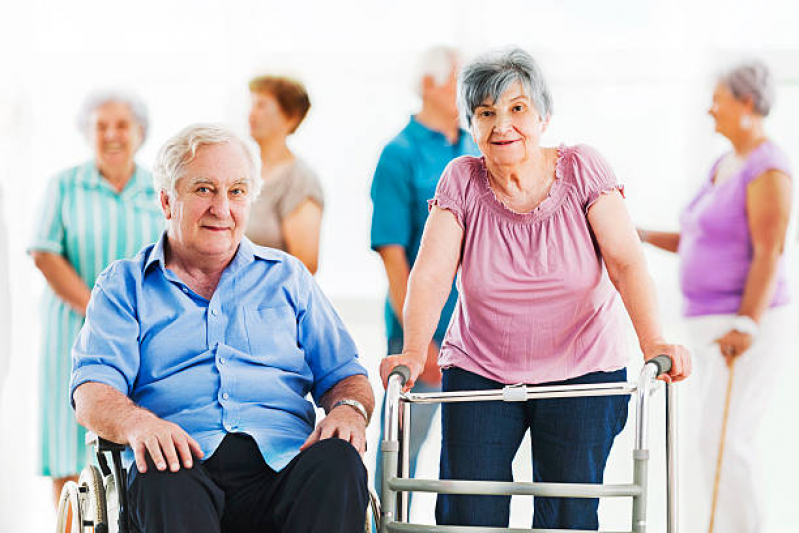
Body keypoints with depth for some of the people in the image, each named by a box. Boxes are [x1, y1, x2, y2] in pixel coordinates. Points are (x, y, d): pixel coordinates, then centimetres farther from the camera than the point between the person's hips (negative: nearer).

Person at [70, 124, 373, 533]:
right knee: (163, 479, -38)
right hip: (185, 461, -2)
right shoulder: (123, 286, 18)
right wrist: (137, 423, -22)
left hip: (282, 458, 2)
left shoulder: (287, 277, 26)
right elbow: (93, 391, 3)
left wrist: (349, 408, -6)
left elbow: (343, 374, 21)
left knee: (337, 461, -33)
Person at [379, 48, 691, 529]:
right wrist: (414, 352, -30)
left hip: (583, 376, -1)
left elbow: (626, 262, -15)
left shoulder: (582, 169, -5)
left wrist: (654, 342, -31)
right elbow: (432, 272, -13)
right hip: (479, 374, 1)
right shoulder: (462, 181, -2)